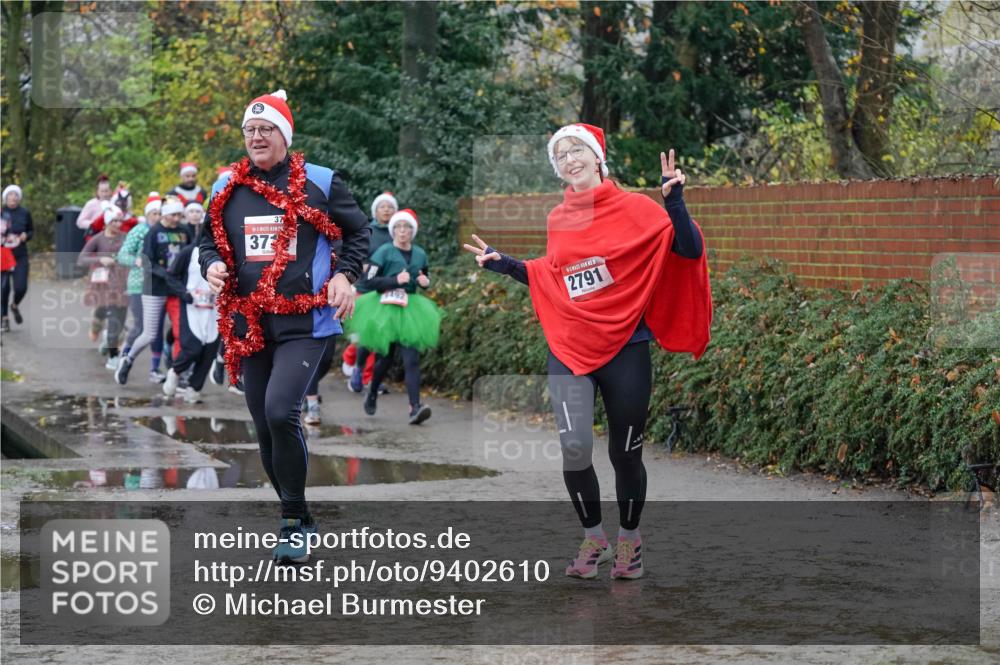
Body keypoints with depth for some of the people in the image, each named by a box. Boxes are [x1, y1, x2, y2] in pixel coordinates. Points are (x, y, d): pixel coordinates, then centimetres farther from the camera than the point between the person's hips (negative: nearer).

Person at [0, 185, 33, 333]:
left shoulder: (24, 213, 3)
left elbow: (31, 230, 15)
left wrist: (26, 235, -5)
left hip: (20, 255, 1)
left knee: (21, 287, -8)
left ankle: (15, 305, 26)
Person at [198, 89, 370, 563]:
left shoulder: (318, 183, 0)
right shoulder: (227, 190, 10)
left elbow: (358, 230, 9)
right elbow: (209, 240, 21)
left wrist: (345, 275, -6)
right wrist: (212, 265, -1)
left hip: (305, 323, -5)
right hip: (249, 325, 5)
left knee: (280, 411, -22)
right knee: (265, 427, 8)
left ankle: (293, 523, -9)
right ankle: (297, 520, 25)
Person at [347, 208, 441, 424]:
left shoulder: (420, 254, 10)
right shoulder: (385, 252, -4)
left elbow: (424, 278, 25)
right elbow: (371, 280, -8)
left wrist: (426, 282, 2)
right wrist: (395, 280, -20)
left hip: (410, 310, 3)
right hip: (387, 308, -3)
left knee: (412, 358, -11)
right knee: (386, 358, 9)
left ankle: (415, 407, -22)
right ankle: (372, 394, 37)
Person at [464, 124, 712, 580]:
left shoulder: (633, 209, -4)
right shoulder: (558, 220, 8)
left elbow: (690, 250, -9)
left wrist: (674, 203, -23)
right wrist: (504, 264, 12)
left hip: (625, 349, -2)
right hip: (569, 349, 2)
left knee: (625, 453, 6)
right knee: (574, 447, -15)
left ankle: (629, 540, 30)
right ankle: (593, 538, 8)